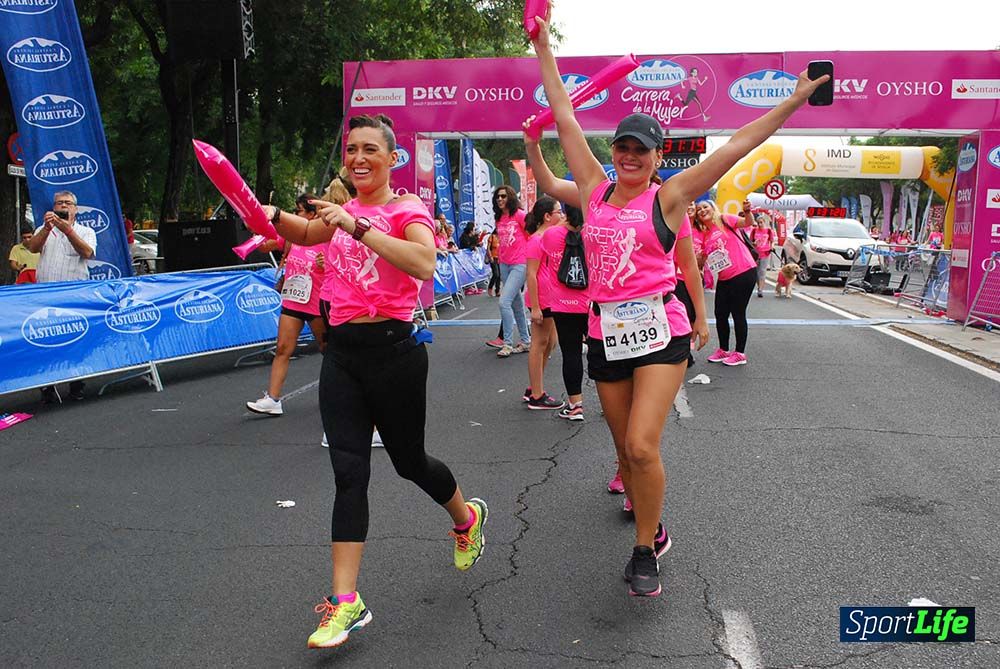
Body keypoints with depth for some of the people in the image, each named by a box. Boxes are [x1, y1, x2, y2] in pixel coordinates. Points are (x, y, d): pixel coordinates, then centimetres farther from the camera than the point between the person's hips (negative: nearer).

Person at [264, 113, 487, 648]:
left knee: (409, 462, 11)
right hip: (341, 350, 5)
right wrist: (273, 216, 5)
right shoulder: (343, 210, 11)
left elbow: (424, 265, -27)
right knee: (348, 472, -1)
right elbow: (307, 233, 27)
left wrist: (357, 226, -30)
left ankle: (467, 518, 44)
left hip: (392, 349, -5)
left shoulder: (408, 209, -7)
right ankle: (345, 602, 4)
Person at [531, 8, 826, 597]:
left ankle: (645, 549, 6)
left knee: (642, 447, -15)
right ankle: (653, 532, 33)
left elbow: (738, 146, -2)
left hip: (659, 331, -4)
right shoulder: (596, 189, 8)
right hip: (606, 334, 4)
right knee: (627, 449, 12)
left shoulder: (668, 197, -1)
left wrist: (795, 100, -3)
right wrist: (544, 47, 14)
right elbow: (565, 118, 11)